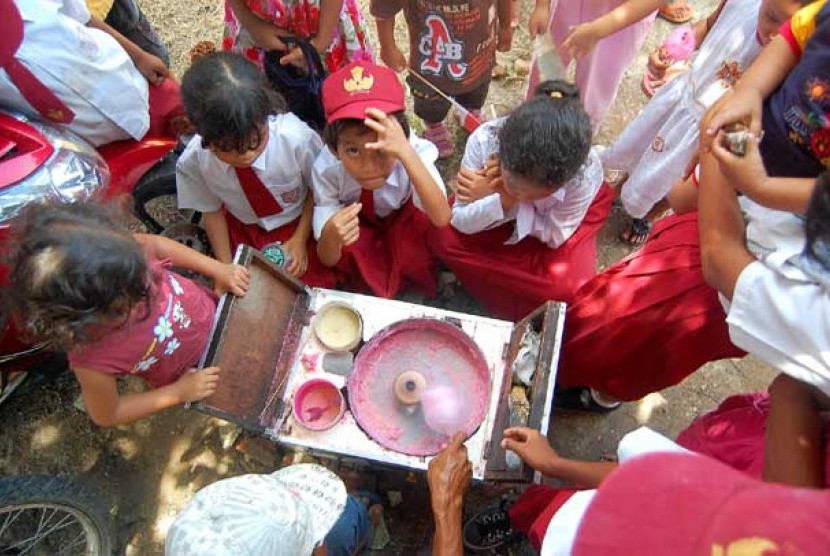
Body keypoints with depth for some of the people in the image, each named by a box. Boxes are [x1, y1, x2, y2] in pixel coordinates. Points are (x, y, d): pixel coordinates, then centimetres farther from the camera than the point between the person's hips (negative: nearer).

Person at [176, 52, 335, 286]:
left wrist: (301, 239, -12)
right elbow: (211, 210, -5)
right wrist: (225, 267, -7)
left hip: (299, 222, -1)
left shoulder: (297, 138, -34)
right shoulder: (193, 161, -26)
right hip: (242, 228, 2)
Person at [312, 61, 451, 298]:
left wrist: (407, 154, -59)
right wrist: (330, 235, -52)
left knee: (427, 228, -32)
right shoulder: (326, 168, -32)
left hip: (404, 219, 0)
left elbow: (441, 220, -49)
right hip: (358, 223, 0)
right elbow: (328, 260, -26)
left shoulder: (416, 151, -35)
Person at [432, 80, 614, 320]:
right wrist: (502, 200, -45)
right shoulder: (484, 141, -37)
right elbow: (461, 223, -27)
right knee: (446, 239, -20)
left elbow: (555, 236, -24)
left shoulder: (586, 172, -39)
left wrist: (511, 201, -35)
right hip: (496, 214, 2)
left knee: (566, 284, -26)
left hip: (552, 224, -2)